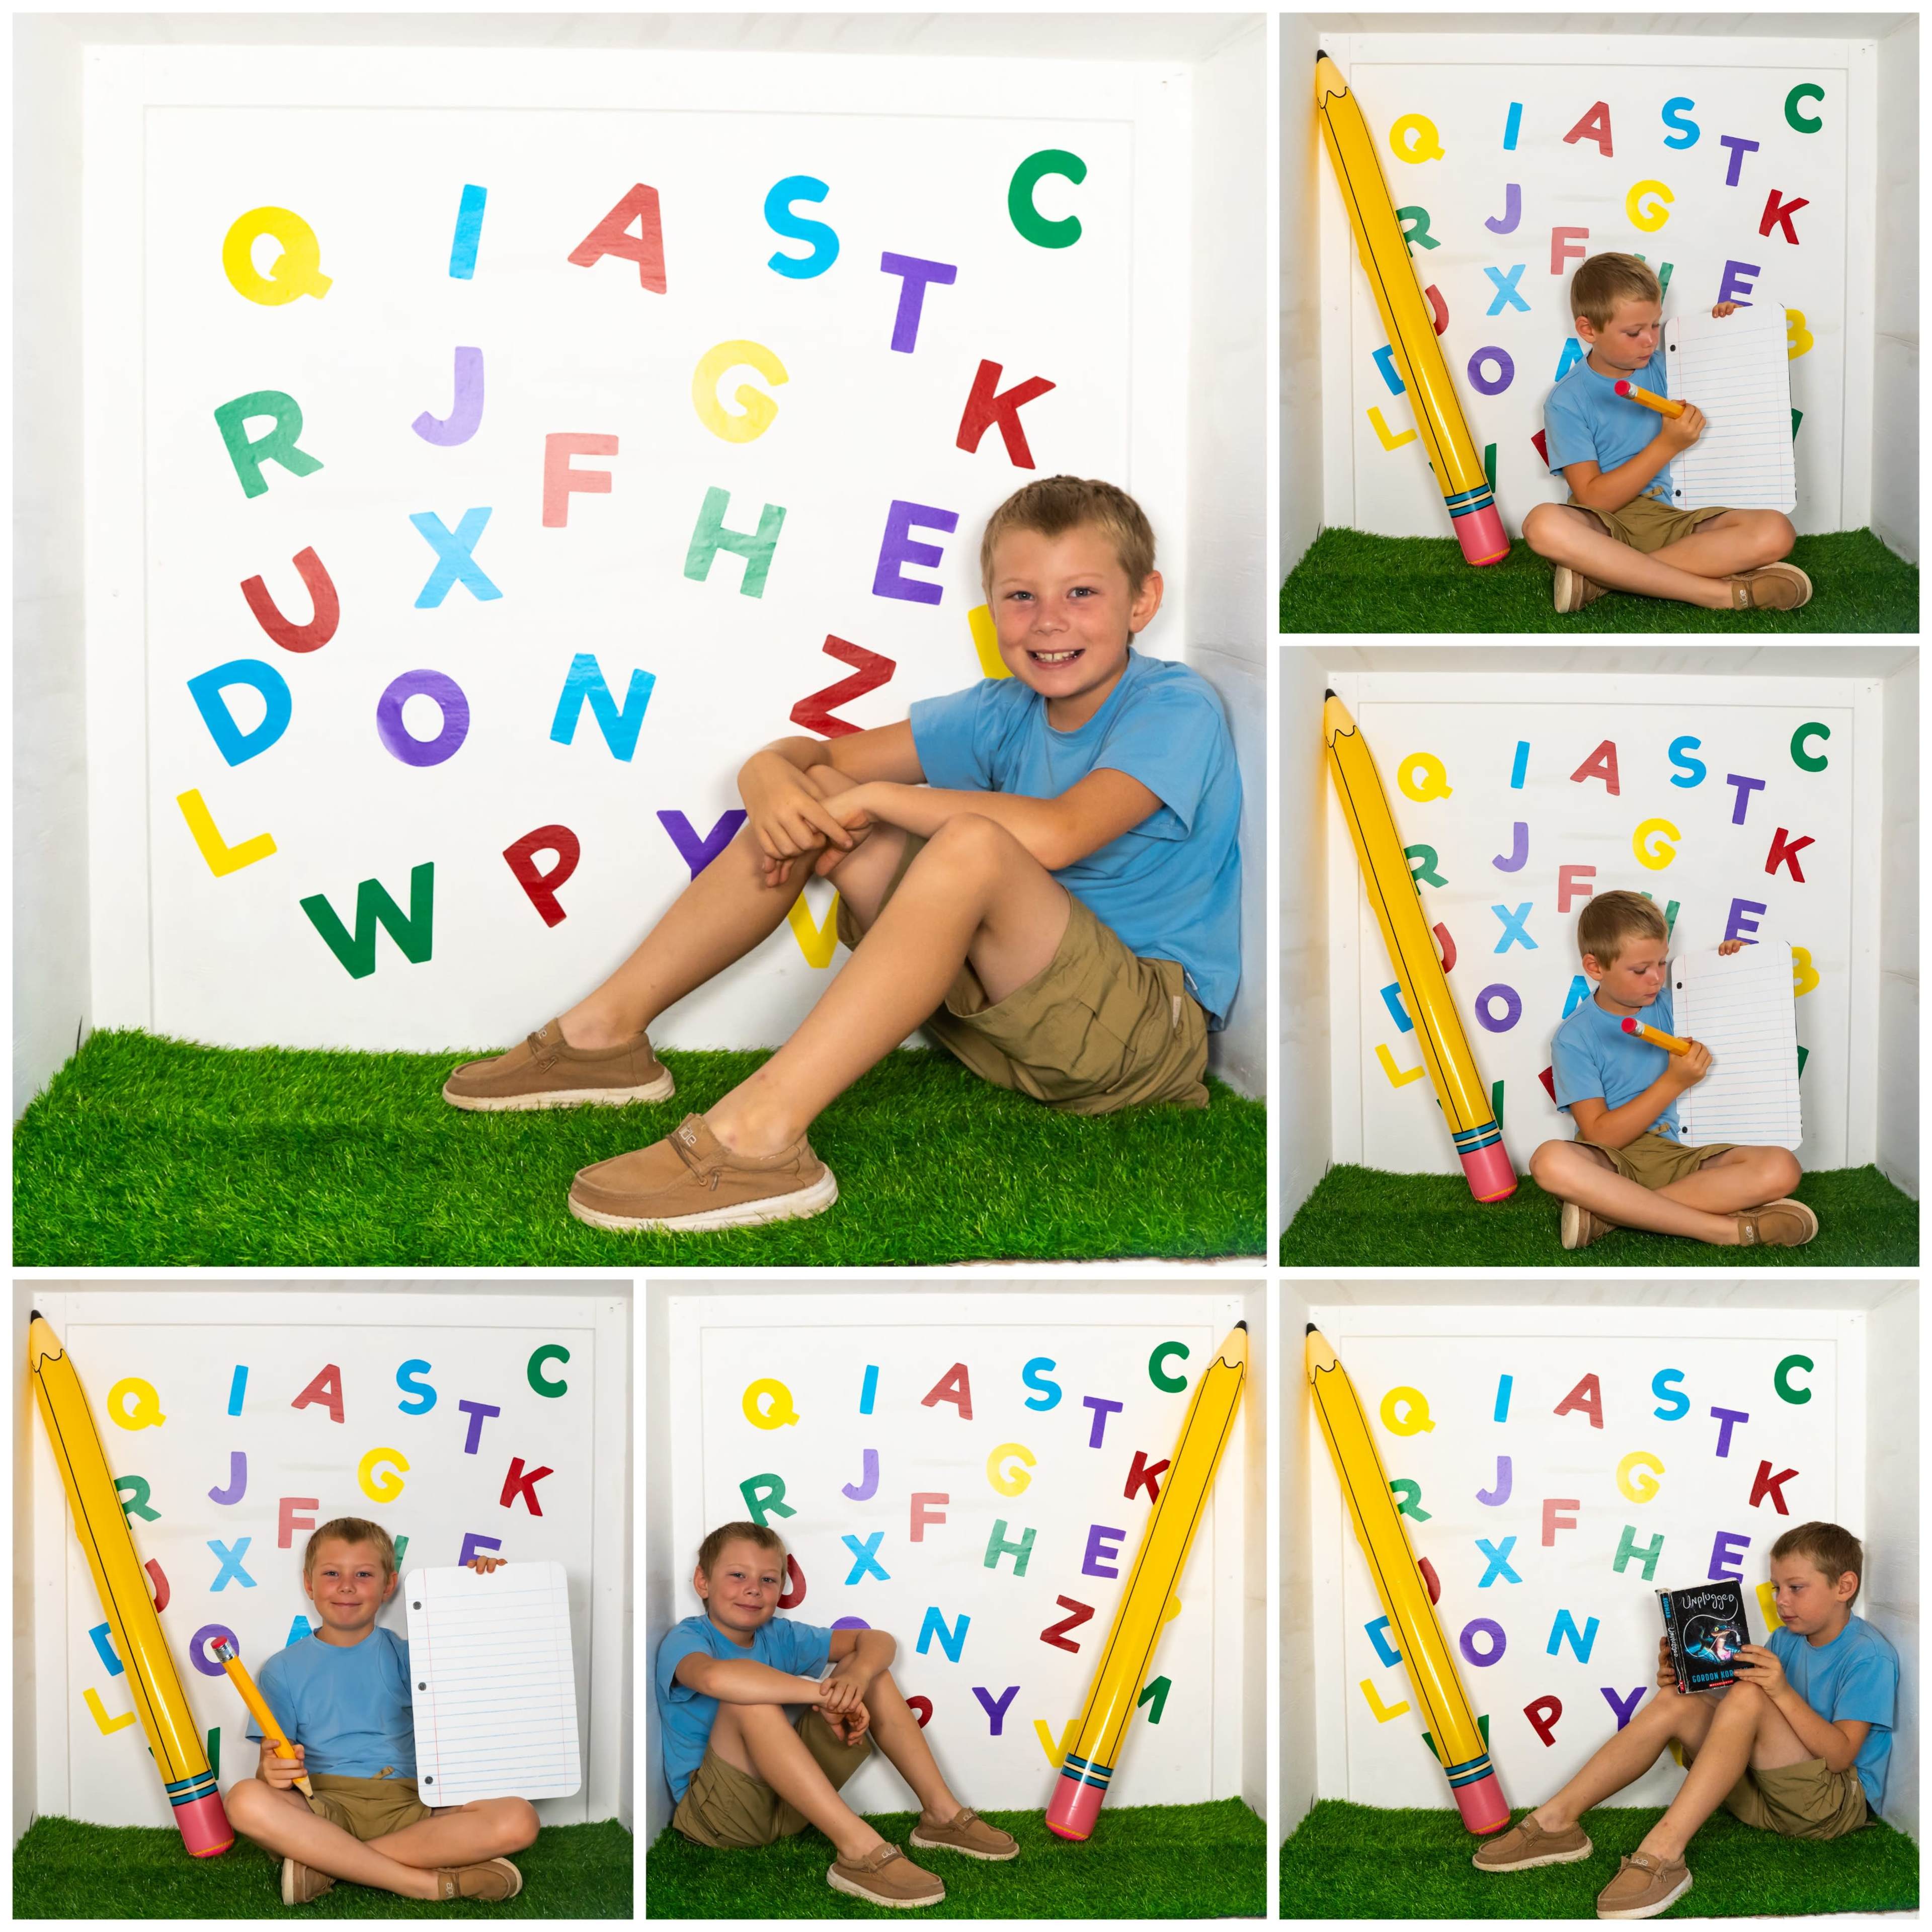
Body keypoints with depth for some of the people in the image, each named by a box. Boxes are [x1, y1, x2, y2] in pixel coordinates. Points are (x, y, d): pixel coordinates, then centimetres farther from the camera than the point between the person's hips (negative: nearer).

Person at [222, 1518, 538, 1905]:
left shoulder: (403, 1655, 14)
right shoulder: (283, 1670, 11)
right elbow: (273, 1762, 4)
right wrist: (271, 1770, -19)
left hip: (410, 1809, 2)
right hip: (325, 1809, -1)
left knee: (518, 1820, -24)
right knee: (246, 1801, -33)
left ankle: (324, 1861, -23)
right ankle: (425, 1881, -30)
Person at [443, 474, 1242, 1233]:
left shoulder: (1175, 707, -14)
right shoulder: (1006, 713, 7)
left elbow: (1053, 835, -33)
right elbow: (806, 755, 7)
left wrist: (877, 797, -19)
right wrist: (775, 778, -19)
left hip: (1156, 1026, -7)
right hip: (1011, 996, 7)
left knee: (973, 844, -36)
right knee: (807, 794, -1)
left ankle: (761, 1132, -39)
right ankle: (608, 1030, 2)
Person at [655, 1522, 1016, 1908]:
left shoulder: (778, 1636, 5)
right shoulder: (686, 1640, -14)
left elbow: (878, 1641, -1)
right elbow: (715, 1677, -40)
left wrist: (856, 1676, -26)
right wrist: (822, 1694, -37)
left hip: (788, 1803, 7)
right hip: (716, 1811, -7)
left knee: (867, 1667, 0)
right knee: (749, 1700, -35)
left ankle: (942, 1814, -4)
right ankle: (859, 1848, -41)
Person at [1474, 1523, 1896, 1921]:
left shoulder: (1869, 1656, -10)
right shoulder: (1788, 1640, 12)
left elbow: (1840, 1755, -20)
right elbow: (1741, 1738, 8)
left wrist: (1783, 1692, -31)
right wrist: (1682, 1680, -8)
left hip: (1842, 1801, -7)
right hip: (1767, 1794, 7)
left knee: (1748, 1698, -30)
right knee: (1676, 1704, -10)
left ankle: (1663, 1851, -41)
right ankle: (1558, 1820, -14)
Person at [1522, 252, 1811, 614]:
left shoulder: (1661, 365, 9)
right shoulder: (1566, 402, -4)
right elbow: (1593, 499, -12)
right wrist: (1667, 445, -17)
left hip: (1675, 519, 4)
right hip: (1609, 527, -4)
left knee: (1776, 532, -23)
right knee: (1544, 524, -40)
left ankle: (1602, 575, -26)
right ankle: (1719, 592, -36)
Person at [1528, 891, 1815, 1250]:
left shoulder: (1668, 1003, 10)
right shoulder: (1574, 1039, -5)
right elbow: (1600, 1136, -12)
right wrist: (1674, 1082, -17)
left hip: (1681, 1156, 5)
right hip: (1616, 1163, -4)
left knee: (1781, 1168, -23)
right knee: (1551, 1161, -39)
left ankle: (1608, 1212, -26)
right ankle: (1724, 1228, -37)